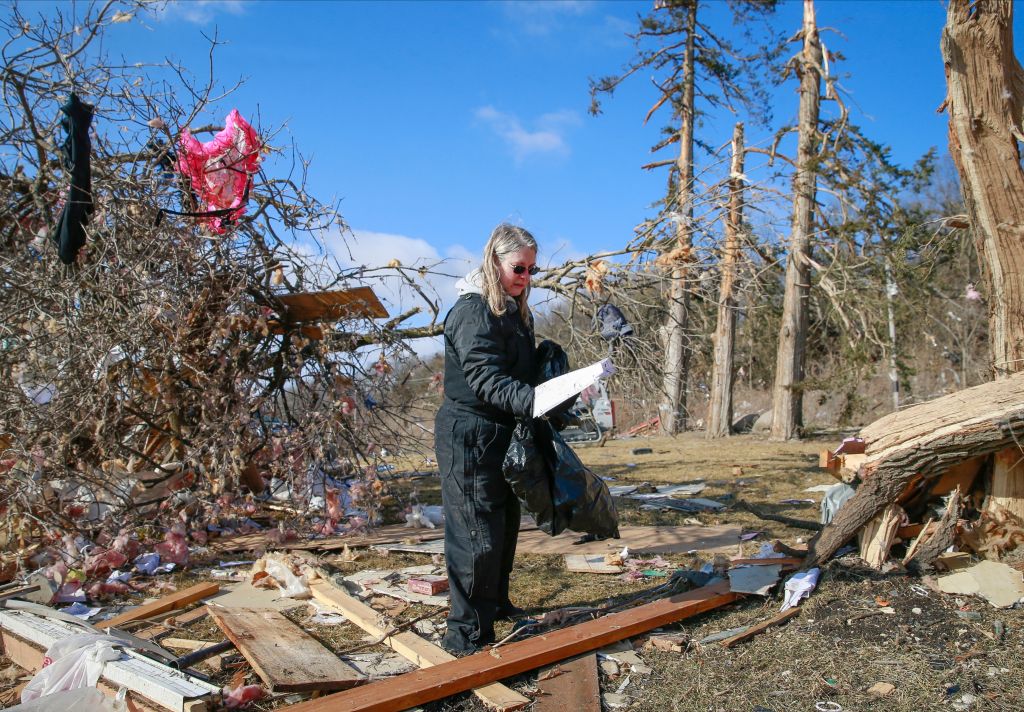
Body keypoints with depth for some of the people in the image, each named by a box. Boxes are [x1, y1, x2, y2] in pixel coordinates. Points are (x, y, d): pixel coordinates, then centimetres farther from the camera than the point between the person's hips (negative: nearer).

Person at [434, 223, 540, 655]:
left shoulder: (515, 311, 13)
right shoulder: (472, 310, -16)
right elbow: (486, 380, -26)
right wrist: (534, 401, -39)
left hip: (502, 436, 10)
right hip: (470, 437, -9)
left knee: (505, 525, 19)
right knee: (478, 534, -8)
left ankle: (496, 604, 36)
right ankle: (467, 635, 0)